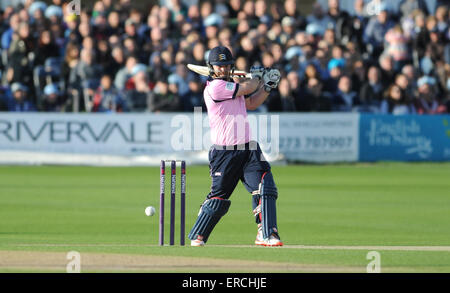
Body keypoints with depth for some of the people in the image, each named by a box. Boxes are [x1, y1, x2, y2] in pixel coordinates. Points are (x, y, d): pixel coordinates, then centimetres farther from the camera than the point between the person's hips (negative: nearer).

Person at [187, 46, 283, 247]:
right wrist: (257, 76, 10)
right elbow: (248, 88, -11)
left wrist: (268, 86, 14)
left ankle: (266, 234, -8)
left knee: (266, 188, -9)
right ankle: (197, 236, 18)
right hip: (224, 153, -7)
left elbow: (251, 103, 26)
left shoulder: (232, 85, 15)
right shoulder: (215, 87, -13)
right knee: (218, 198, 1)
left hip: (248, 149, 7)